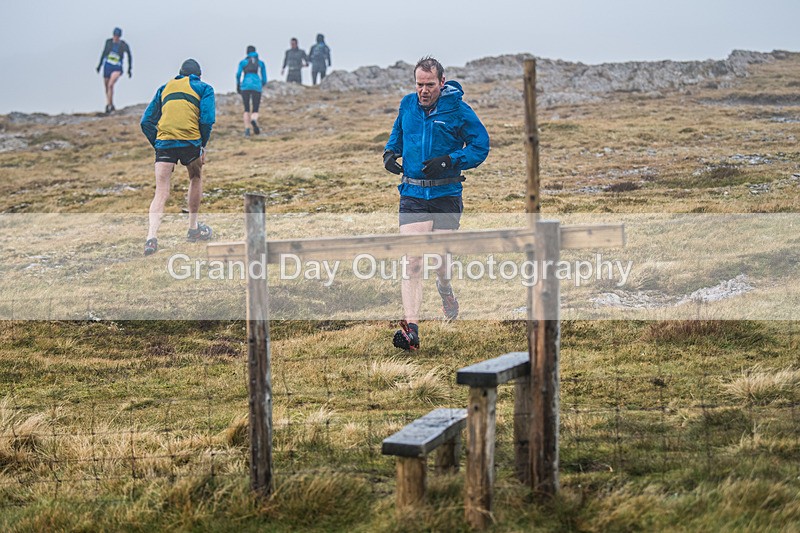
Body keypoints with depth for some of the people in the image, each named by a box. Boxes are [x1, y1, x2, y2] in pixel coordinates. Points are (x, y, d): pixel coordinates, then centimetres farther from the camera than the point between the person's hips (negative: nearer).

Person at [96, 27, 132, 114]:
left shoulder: (124, 45, -8)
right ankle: (111, 105, 27)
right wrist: (100, 64, 20)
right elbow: (104, 52, 17)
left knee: (110, 85, -25)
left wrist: (130, 69, 7)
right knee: (107, 87, 8)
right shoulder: (108, 42, 1)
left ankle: (108, 105, -19)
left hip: (117, 68, -4)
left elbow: (129, 57, 6)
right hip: (107, 66, 4)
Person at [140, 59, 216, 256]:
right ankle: (193, 228, 32)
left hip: (164, 142, 2)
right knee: (196, 179, 24)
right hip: (190, 141, -2)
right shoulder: (204, 88, 14)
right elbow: (207, 119, -3)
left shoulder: (164, 88, 23)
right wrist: (203, 146, 5)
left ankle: (152, 237, -17)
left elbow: (146, 122, 15)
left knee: (161, 193, 0)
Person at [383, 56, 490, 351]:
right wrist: (390, 151, 6)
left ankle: (445, 290, 44)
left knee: (439, 259, 6)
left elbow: (480, 146, -2)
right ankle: (411, 329, -16)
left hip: (446, 195, -2)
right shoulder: (407, 105, 7)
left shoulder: (458, 109, -5)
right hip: (412, 194, 2)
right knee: (413, 261, -12)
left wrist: (449, 161, -16)